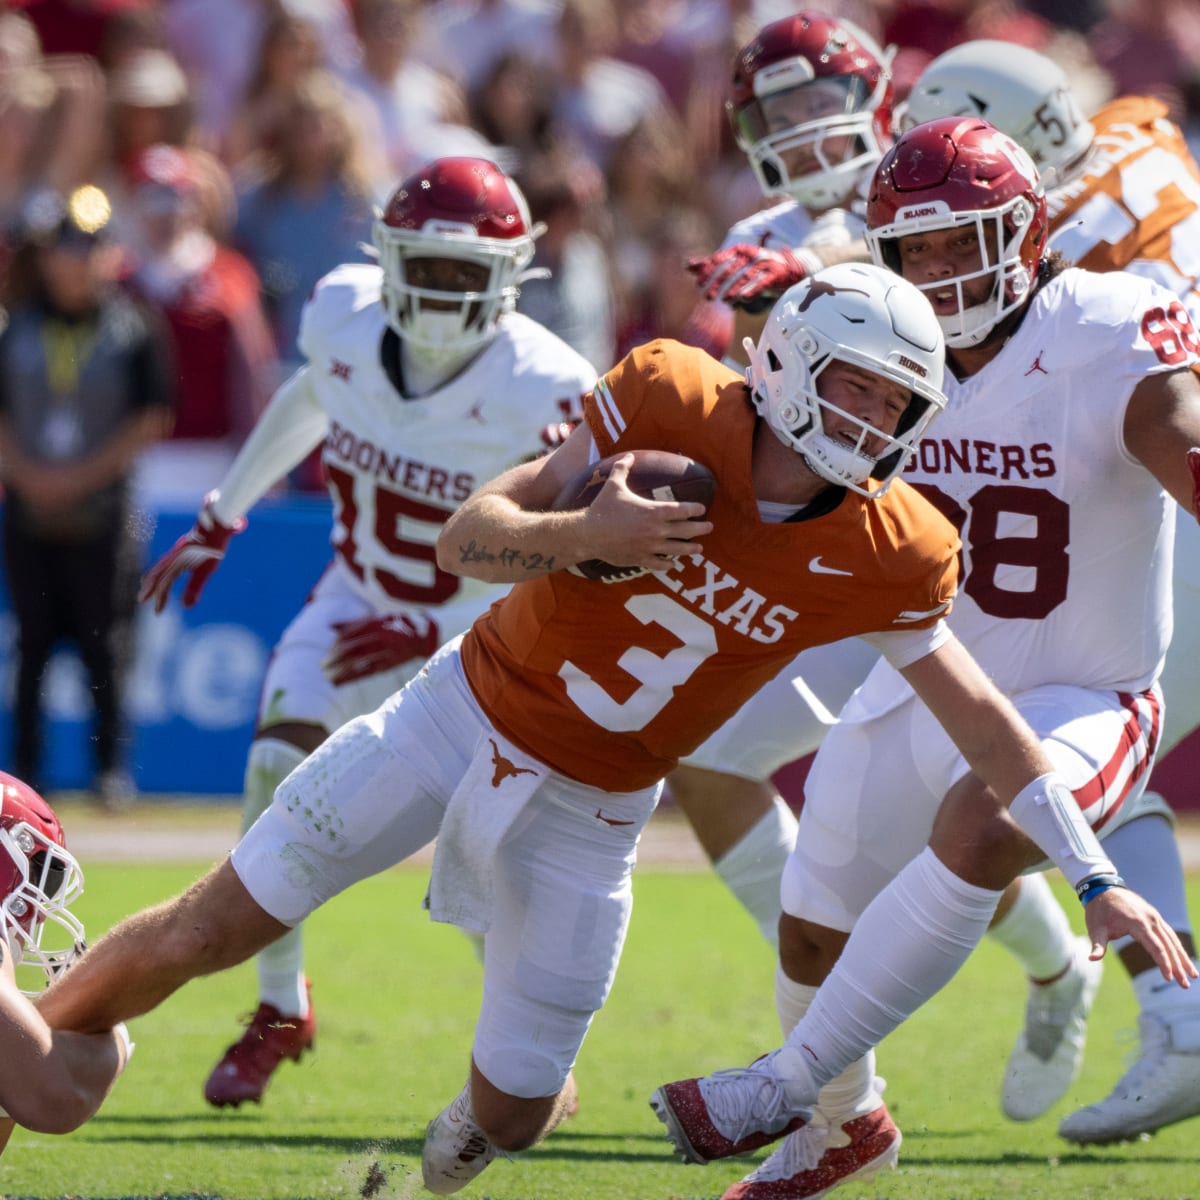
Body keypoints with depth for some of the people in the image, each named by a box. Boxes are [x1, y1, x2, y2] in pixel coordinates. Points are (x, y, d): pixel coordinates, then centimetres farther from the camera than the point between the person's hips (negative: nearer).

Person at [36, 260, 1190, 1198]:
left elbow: (981, 718, -2)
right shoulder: (672, 406, -19)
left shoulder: (880, 558, -13)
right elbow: (464, 538, -16)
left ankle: (495, 1105, 40)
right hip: (468, 712, -2)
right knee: (209, 930, -4)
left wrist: (1096, 877, -2)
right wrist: (581, 536, -36)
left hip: (590, 810, 2)